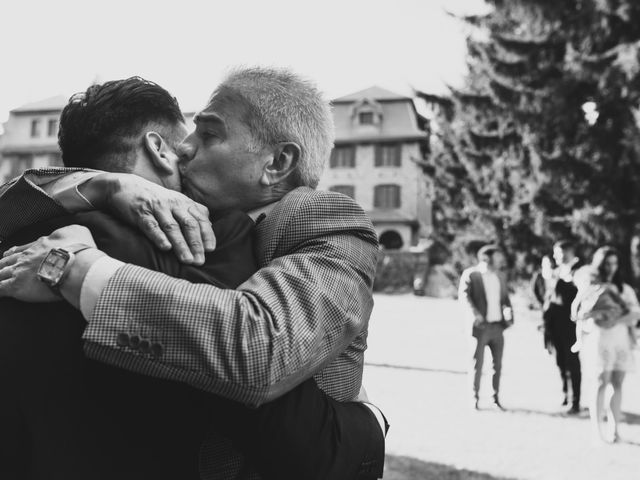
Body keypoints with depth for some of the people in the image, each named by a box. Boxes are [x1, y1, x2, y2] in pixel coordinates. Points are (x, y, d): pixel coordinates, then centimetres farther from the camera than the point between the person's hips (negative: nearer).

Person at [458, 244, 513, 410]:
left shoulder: (500, 276, 14)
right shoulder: (470, 274, -5)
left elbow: (505, 298, 19)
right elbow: (463, 295, -14)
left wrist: (509, 316, 2)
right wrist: (474, 314, -27)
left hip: (498, 326, 6)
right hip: (480, 326, -5)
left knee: (498, 364, 8)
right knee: (478, 363, -1)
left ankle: (496, 398, 18)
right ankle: (475, 398, 10)